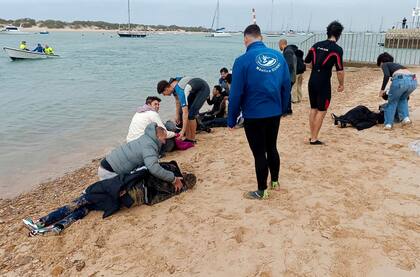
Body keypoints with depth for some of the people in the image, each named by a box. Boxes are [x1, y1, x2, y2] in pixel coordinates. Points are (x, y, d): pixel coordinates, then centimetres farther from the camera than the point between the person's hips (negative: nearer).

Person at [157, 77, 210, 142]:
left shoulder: (180, 90, -36)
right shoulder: (171, 83, -12)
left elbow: (185, 113, -37)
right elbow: (177, 100, 4)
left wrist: (183, 131, -36)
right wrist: (177, 114, 5)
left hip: (203, 89, -9)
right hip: (194, 90, 9)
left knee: (190, 113, -21)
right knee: (181, 112, -1)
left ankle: (192, 139, -8)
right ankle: (187, 137, 4)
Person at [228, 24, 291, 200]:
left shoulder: (242, 61, -14)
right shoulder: (279, 56, 0)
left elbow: (236, 93, -12)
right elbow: (286, 86, 5)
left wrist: (231, 120, -3)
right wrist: (283, 109, 16)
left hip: (254, 116, -5)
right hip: (275, 113, 5)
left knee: (259, 153, 7)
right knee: (272, 148, 22)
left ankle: (262, 191, 22)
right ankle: (275, 181, 39)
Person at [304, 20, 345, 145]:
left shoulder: (316, 45, 7)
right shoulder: (337, 49, -10)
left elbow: (307, 62, 13)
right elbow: (339, 70, -11)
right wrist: (341, 84, 2)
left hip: (312, 81, 6)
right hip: (323, 83, -6)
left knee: (313, 108, 15)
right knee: (321, 111, 3)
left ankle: (312, 136, 21)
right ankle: (314, 139, 4)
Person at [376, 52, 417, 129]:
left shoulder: (385, 65, 21)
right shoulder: (396, 65, 39)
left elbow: (387, 75, -5)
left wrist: (382, 89, 2)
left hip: (401, 79, -6)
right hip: (413, 80, 6)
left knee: (392, 102, 16)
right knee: (403, 99, 32)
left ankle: (388, 123, 10)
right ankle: (405, 118, 19)